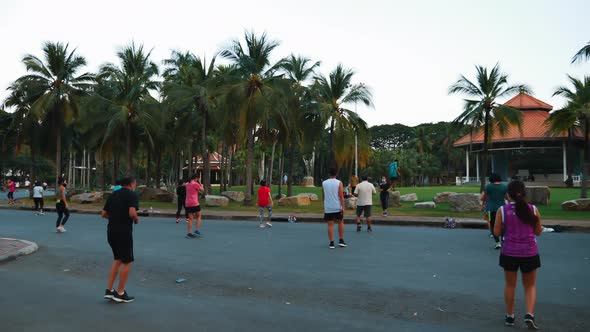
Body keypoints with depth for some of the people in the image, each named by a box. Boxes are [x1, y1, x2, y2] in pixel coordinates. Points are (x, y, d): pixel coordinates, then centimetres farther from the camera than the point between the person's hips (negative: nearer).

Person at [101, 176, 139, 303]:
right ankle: (120, 293, 12)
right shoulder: (132, 194, -8)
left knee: (117, 259, 22)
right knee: (127, 261, 7)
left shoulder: (113, 195, 13)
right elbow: (132, 213, -23)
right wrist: (136, 220, -3)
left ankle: (109, 290, 21)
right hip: (124, 231, -7)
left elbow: (104, 214, 13)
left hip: (111, 230, 7)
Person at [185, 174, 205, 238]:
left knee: (190, 219, 8)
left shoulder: (187, 184, 13)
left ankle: (189, 233, 1)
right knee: (198, 216, 10)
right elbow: (202, 190, 3)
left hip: (187, 204, 6)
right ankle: (196, 230, 0)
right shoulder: (196, 184, -6)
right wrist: (200, 183, 8)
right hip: (194, 204, -6)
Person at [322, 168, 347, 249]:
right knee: (340, 222, 16)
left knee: (330, 225, 3)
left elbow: (323, 196, 10)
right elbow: (341, 196, -10)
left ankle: (331, 243, 1)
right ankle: (341, 241, 15)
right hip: (338, 207, -1)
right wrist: (343, 207, -8)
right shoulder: (339, 183, -5)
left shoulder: (324, 183, 2)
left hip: (328, 208, 1)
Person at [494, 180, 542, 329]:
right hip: (530, 253, 0)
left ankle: (510, 316, 25)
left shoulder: (502, 210, -8)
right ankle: (530, 314, -2)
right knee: (530, 286, 16)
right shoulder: (533, 209, -5)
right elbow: (538, 232, 5)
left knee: (510, 285, 16)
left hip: (509, 253, 0)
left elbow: (497, 232, -4)